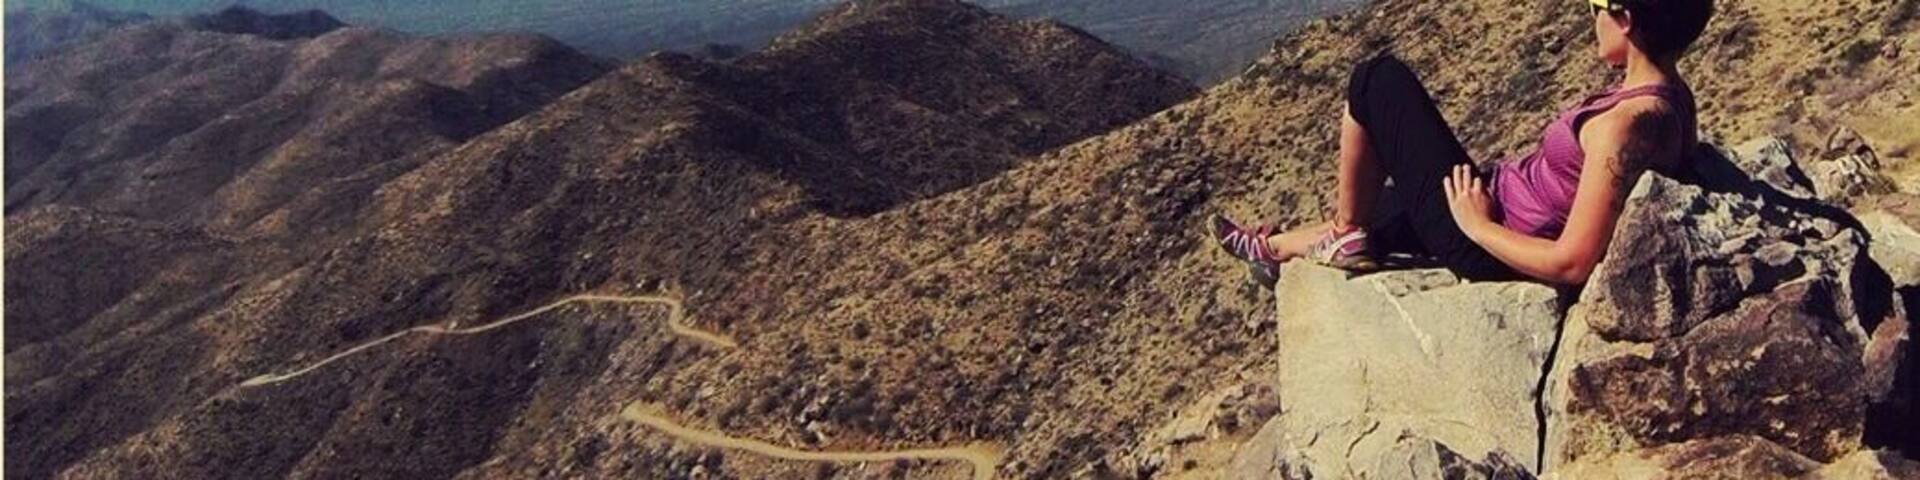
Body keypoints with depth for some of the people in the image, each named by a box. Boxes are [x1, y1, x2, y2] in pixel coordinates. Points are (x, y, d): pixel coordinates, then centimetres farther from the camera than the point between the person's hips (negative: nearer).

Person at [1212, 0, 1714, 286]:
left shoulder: (1625, 124, -30)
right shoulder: (1670, 94, -2)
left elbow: (1572, 264, -31)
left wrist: (1477, 224, -17)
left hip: (1489, 248, -9)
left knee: (1378, 80, -4)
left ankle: (1344, 236, 11)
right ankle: (1274, 247, 53)